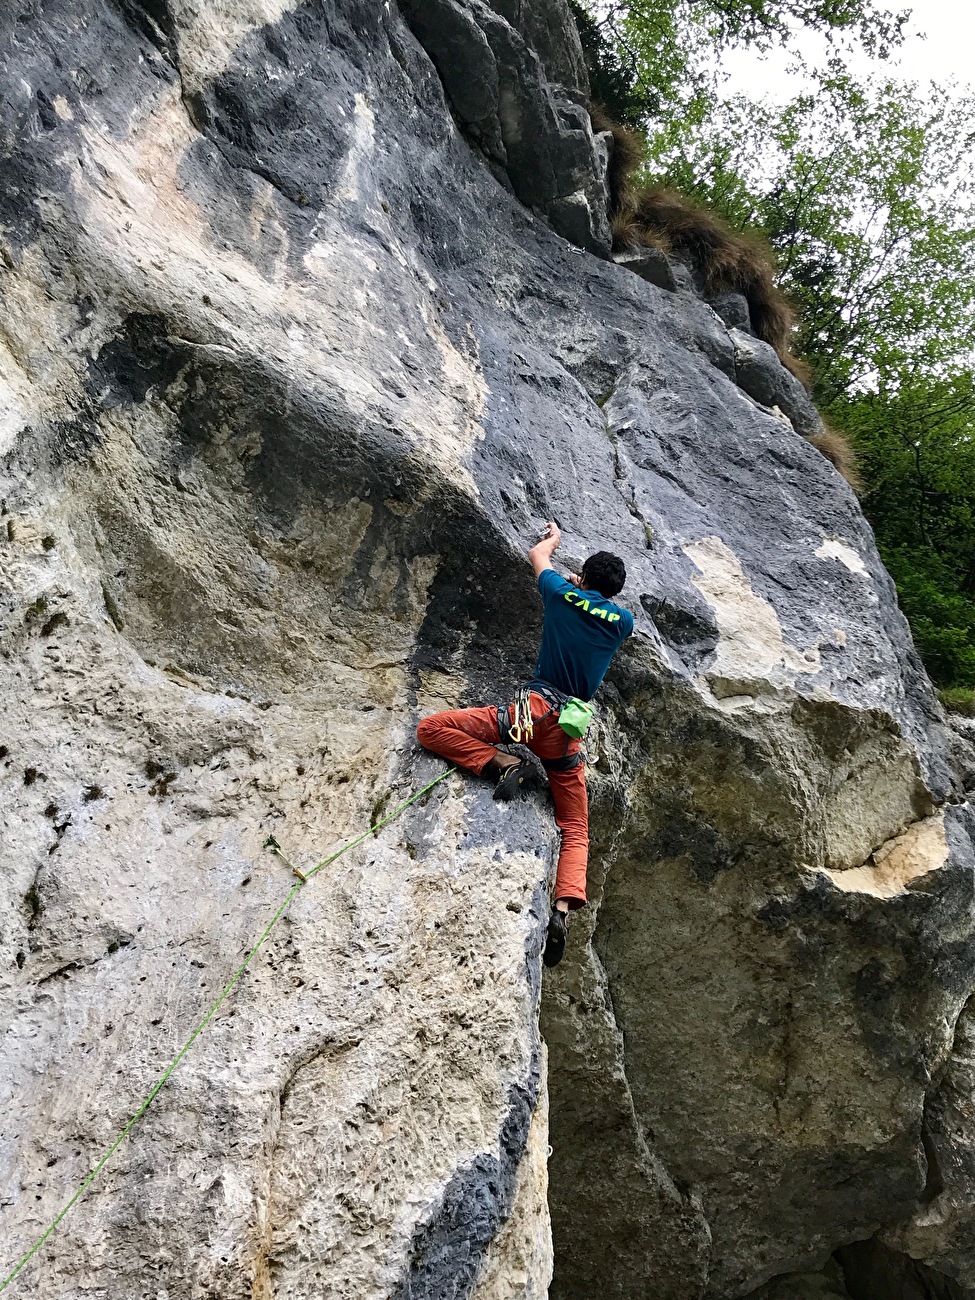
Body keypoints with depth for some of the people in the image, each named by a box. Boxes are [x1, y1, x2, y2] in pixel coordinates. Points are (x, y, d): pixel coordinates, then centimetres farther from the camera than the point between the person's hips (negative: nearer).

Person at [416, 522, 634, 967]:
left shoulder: (564, 595, 8)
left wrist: (552, 536, 50)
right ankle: (564, 907, -13)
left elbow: (538, 555, 29)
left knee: (431, 729, -1)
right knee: (575, 831, 12)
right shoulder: (623, 621, 14)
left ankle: (504, 763, -18)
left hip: (535, 709, -4)